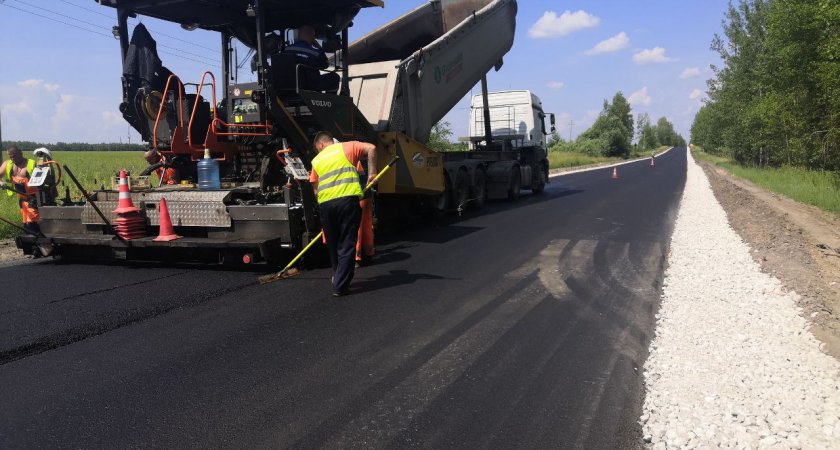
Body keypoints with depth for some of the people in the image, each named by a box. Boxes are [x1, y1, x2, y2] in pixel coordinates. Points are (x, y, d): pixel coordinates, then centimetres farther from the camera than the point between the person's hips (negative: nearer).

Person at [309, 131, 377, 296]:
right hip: (348, 199, -3)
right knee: (347, 244, 0)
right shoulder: (347, 147, 15)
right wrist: (372, 172, 5)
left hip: (325, 203, 3)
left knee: (333, 244, 20)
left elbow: (316, 188, 21)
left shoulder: (316, 160, 22)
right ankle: (340, 286, -3)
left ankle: (338, 277, 33)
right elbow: (371, 148, 1)